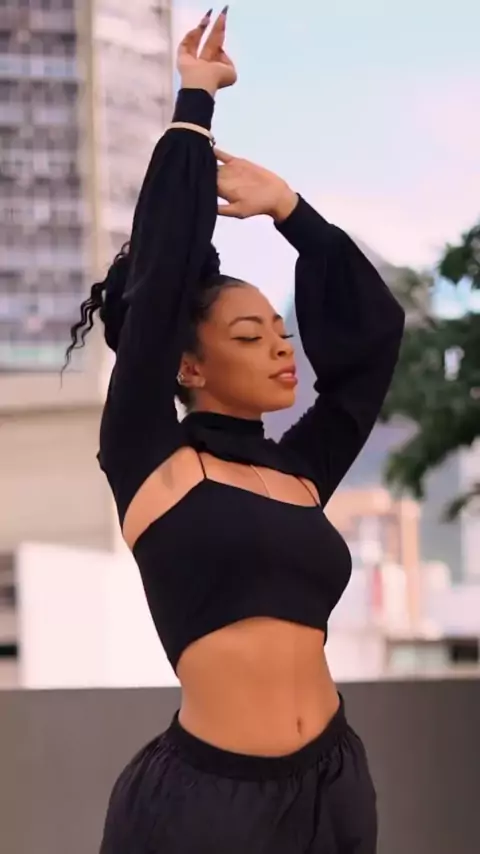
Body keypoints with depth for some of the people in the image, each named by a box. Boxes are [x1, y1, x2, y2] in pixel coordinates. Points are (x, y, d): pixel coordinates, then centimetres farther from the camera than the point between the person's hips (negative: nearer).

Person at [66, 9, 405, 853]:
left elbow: (375, 328, 14)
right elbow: (159, 276, -6)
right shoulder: (152, 463, -3)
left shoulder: (299, 472, 10)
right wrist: (193, 105, 4)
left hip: (330, 784, 5)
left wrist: (285, 205, 13)